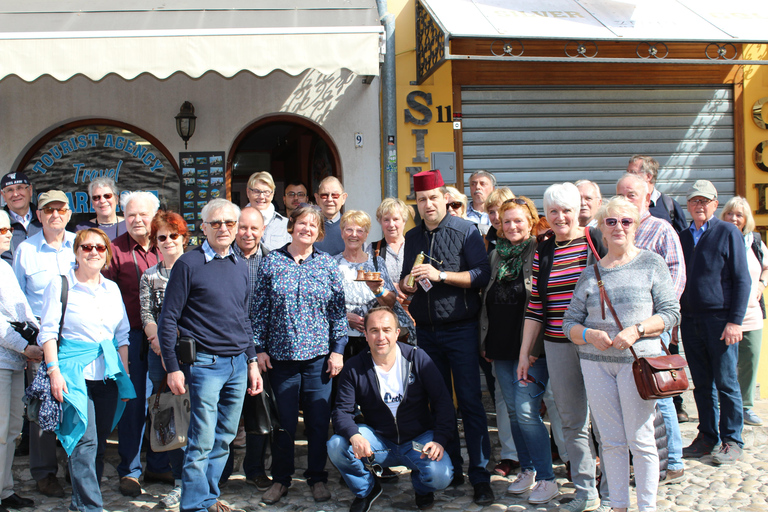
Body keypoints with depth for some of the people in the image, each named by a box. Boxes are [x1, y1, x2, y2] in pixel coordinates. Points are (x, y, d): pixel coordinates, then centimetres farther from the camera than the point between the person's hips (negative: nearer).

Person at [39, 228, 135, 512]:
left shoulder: (112, 288, 14)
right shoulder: (60, 284, -1)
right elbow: (48, 332, -3)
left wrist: (125, 375, 11)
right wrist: (54, 371, -11)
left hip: (108, 371, 5)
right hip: (75, 371, -5)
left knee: (99, 442, 7)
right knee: (85, 440, -12)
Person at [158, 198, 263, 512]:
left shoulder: (240, 266, 13)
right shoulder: (189, 264, -5)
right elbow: (168, 319, -6)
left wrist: (252, 361, 15)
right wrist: (173, 368, -11)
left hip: (238, 364, 6)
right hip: (205, 363, -6)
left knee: (225, 439, 12)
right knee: (202, 442, -3)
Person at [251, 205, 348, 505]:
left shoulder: (327, 264, 4)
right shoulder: (271, 262, 3)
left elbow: (338, 310, 4)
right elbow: (259, 309, 3)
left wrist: (338, 349, -1)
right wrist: (259, 348, -1)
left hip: (319, 356, 1)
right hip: (281, 355, 0)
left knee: (319, 421, 6)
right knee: (284, 422, 7)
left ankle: (317, 478, 23)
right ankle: (281, 479, 23)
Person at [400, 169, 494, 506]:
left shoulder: (466, 231, -4)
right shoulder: (413, 237, 12)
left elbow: (483, 275, -12)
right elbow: (406, 282, 19)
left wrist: (440, 275, -20)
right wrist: (407, 284, -5)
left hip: (460, 329, -5)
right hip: (426, 330, 5)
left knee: (470, 401, -4)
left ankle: (480, 476, 2)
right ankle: (450, 469, 21)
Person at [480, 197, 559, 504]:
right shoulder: (496, 256, 13)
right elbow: (486, 300, 19)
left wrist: (535, 347, -14)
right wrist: (484, 341, 14)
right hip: (501, 348, 6)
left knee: (526, 412, -9)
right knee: (513, 412, 11)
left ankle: (547, 479, 3)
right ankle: (527, 471, 24)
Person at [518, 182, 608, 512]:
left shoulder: (597, 240, -1)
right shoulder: (543, 252, 9)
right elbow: (536, 306, 11)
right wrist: (524, 353, 10)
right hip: (558, 346, 4)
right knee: (571, 421, 7)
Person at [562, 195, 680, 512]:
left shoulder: (651, 263, 4)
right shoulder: (591, 272, 10)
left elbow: (671, 312, -1)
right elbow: (569, 321, 9)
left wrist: (636, 331, -15)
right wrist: (588, 335, -12)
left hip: (638, 359, -3)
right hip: (595, 362, 3)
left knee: (640, 440, 0)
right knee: (611, 441, 8)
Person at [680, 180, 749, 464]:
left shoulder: (728, 233, -1)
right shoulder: (683, 237, 13)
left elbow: (742, 279, -5)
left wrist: (735, 320, -12)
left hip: (720, 320, -4)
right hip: (690, 321, 5)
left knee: (726, 383, 1)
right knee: (701, 384, 10)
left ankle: (731, 442, 12)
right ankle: (707, 438, 20)